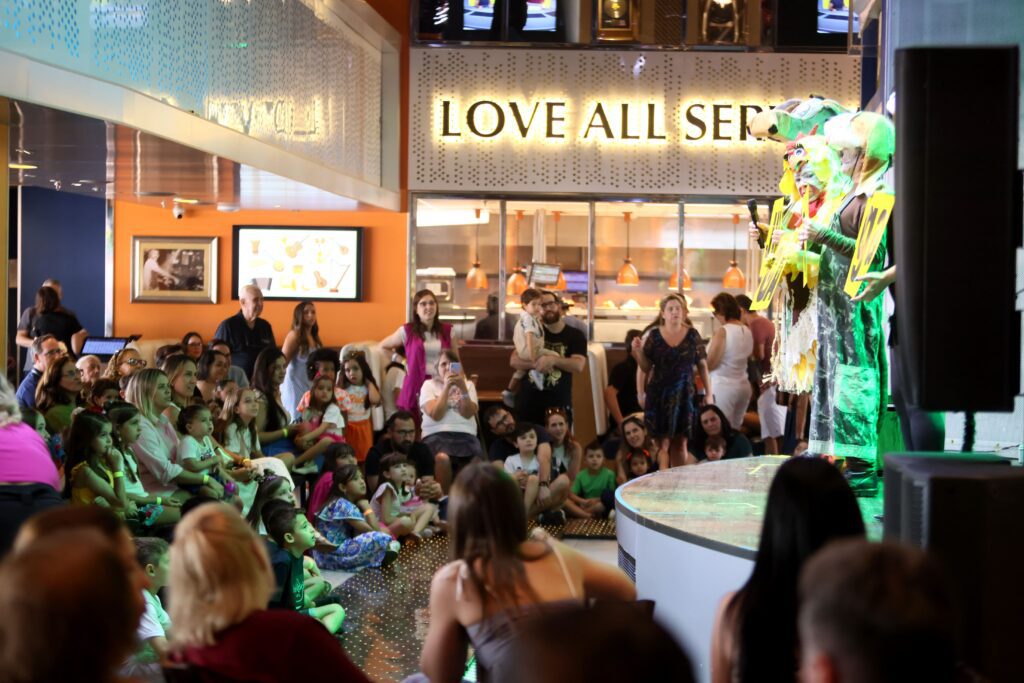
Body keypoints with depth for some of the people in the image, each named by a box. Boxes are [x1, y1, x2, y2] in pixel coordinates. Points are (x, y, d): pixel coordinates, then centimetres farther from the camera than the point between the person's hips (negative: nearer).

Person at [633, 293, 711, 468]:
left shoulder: (692, 335, 2)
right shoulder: (653, 335, 0)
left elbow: (702, 365, 7)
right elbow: (646, 368, 4)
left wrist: (709, 393, 5)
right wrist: (638, 352, -14)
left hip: (684, 394, 1)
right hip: (658, 394, -1)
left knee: (681, 444, 5)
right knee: (663, 443, -5)